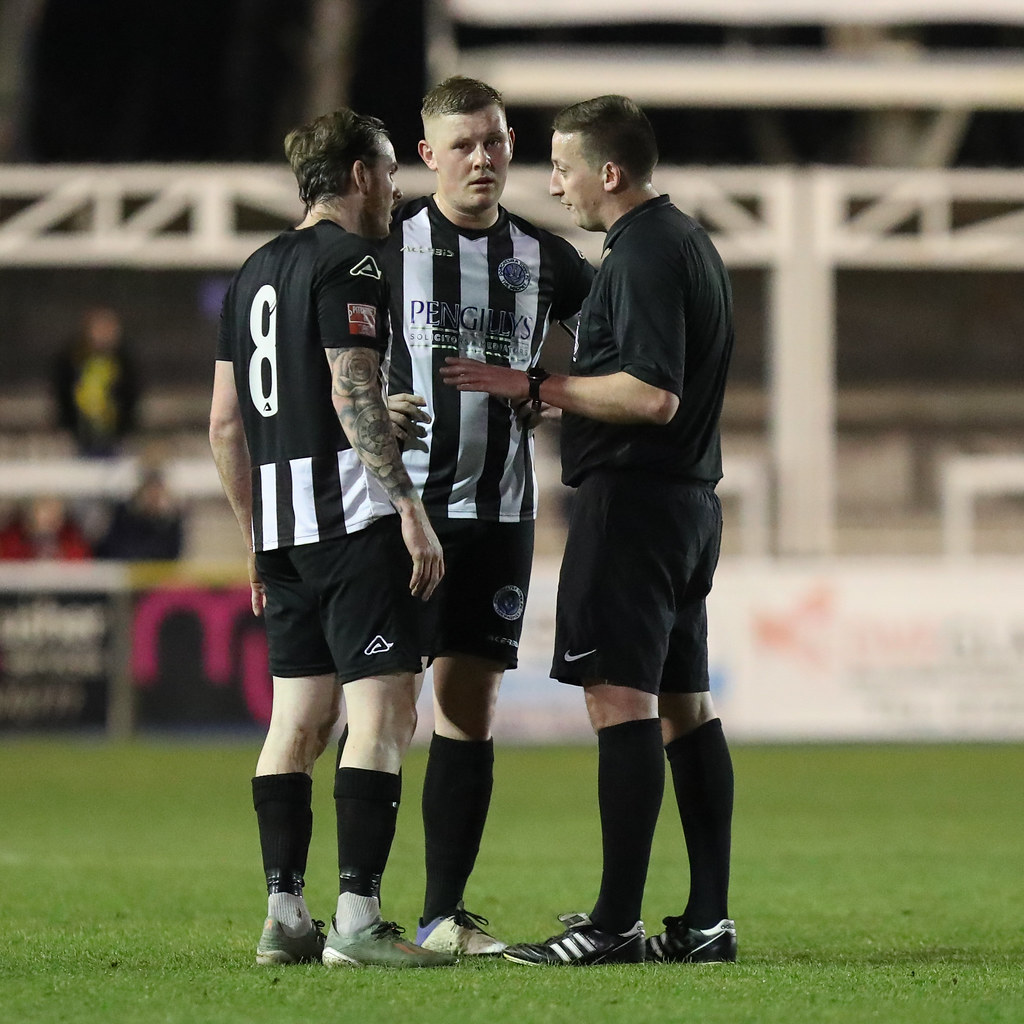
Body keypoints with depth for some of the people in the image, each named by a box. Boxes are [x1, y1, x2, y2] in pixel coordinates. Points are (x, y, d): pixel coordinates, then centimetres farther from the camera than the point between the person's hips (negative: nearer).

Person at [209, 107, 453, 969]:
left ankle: (285, 917, 7)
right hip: (351, 512, -9)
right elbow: (354, 395, -17)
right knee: (384, 713, -9)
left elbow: (224, 422, 18)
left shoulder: (255, 272, 17)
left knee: (298, 719, 10)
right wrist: (412, 510, -18)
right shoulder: (347, 260, -8)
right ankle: (357, 921, -14)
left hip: (282, 528, 9)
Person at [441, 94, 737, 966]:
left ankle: (616, 923, -14)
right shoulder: (689, 242, 18)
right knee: (685, 706, 9)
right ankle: (709, 920, 9)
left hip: (633, 495, -10)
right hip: (690, 496, 10)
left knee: (620, 699, -11)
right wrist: (556, 390, 23)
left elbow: (653, 396, -21)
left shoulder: (645, 254, -14)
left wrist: (533, 387, -15)